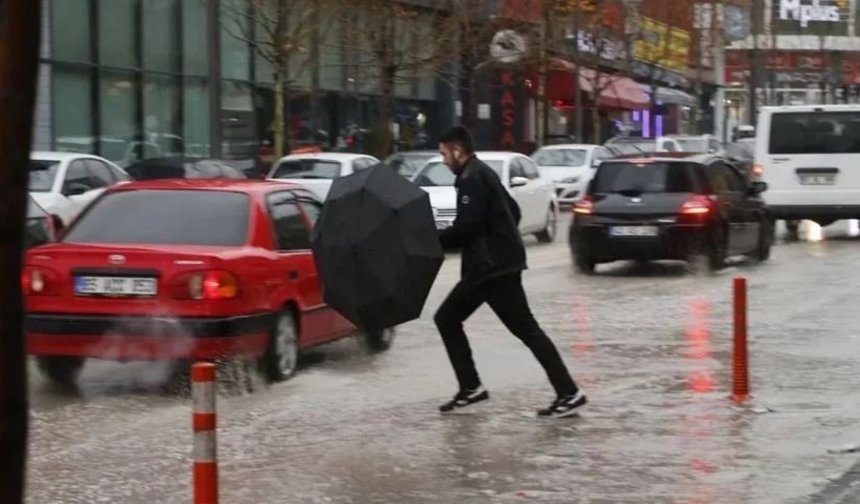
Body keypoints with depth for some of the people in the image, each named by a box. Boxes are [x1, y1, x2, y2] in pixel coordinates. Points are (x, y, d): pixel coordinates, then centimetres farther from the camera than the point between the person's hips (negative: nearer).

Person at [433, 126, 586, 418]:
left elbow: (465, 229, -21)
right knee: (446, 319, 10)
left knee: (526, 329, -7)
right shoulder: (481, 174, 18)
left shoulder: (472, 179, -14)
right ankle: (470, 388, 8)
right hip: (487, 266, 10)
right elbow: (512, 211, 23)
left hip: (495, 268, -10)